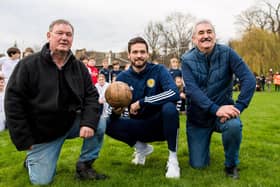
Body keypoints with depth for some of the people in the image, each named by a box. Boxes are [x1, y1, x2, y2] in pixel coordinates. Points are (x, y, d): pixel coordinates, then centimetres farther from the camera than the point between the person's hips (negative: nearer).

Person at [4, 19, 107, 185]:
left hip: (71, 123, 4)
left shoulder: (79, 67, -1)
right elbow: (13, 102, -13)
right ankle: (33, 158, 29)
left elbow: (91, 95, -2)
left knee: (99, 125, -19)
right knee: (42, 181, -6)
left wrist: (88, 122, -22)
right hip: (42, 132, -3)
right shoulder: (28, 65, -13)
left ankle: (84, 166, 1)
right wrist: (24, 140, -15)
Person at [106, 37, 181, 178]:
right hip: (139, 127, 3)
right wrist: (115, 111, -28)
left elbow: (174, 93, -29)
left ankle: (173, 158, -17)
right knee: (108, 124, -19)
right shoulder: (123, 77, -2)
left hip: (159, 125, -3)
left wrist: (141, 102, -29)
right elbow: (114, 108, -2)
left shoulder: (159, 70, -10)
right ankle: (141, 147, 5)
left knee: (169, 107, -34)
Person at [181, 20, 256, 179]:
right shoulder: (187, 60, -9)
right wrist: (216, 109, -34)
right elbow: (192, 89, -22)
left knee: (234, 125, -36)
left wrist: (238, 107, -30)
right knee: (198, 165, 1)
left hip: (224, 109, 0)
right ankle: (202, 143, 37)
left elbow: (249, 79, -17)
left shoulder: (227, 53, -10)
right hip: (198, 116, 1)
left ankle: (231, 164, -6)